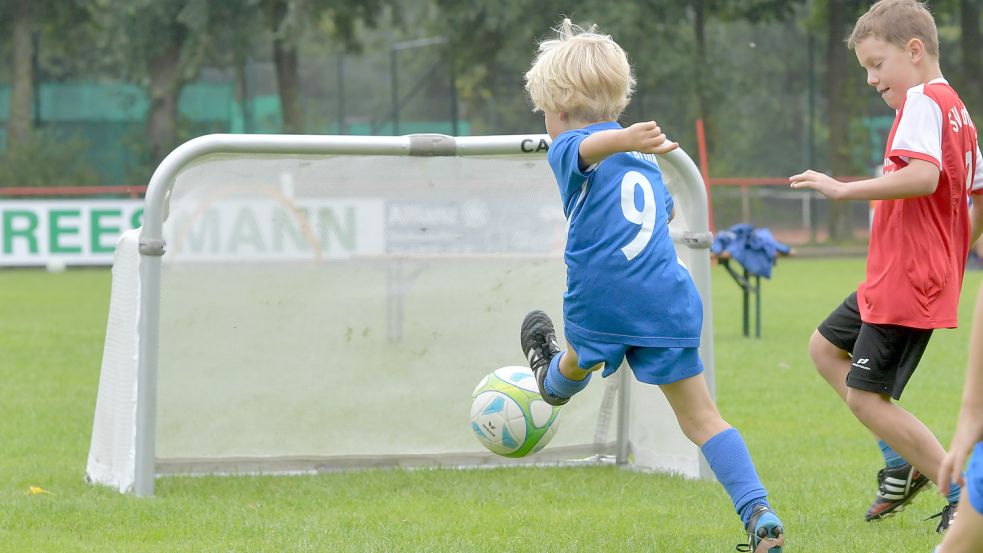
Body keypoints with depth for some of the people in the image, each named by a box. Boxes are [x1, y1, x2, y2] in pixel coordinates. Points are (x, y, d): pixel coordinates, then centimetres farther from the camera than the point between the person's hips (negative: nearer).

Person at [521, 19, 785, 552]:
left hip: (602, 302, -4)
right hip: (669, 301, 4)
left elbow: (592, 145, -25)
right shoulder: (647, 164, 22)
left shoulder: (567, 148, 1)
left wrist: (625, 140, -49)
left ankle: (552, 378, 65)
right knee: (701, 418, 3)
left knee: (579, 362, 32)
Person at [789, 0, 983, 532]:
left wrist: (844, 189, -27)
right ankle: (903, 460, 16)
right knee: (825, 347, 20)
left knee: (865, 394, -6)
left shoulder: (922, 101, -15)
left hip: (906, 286, -11)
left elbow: (923, 176, -32)